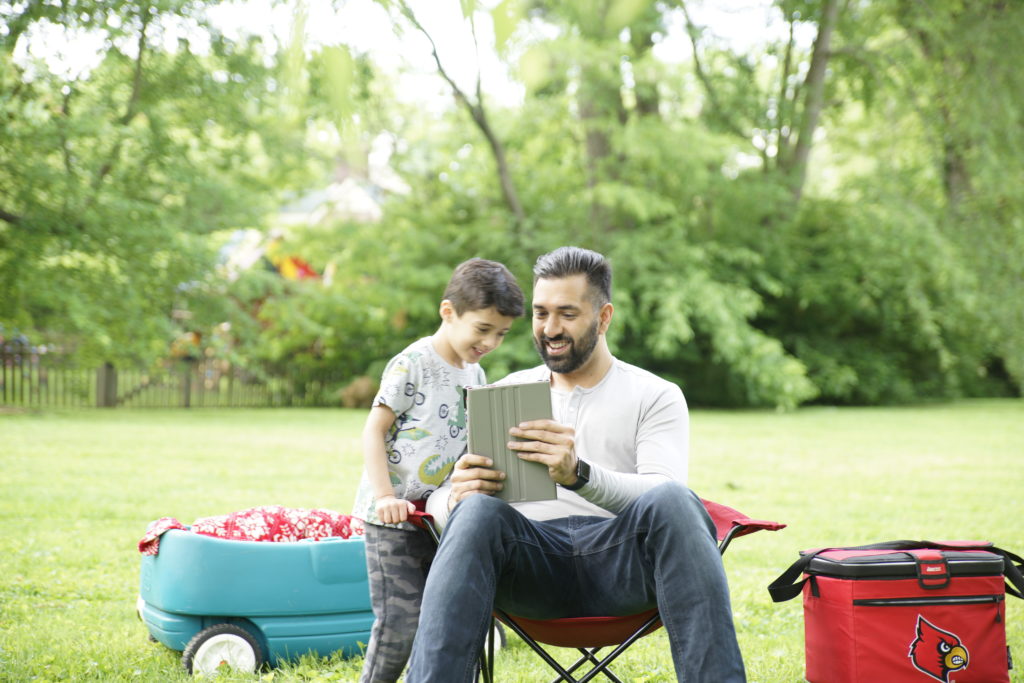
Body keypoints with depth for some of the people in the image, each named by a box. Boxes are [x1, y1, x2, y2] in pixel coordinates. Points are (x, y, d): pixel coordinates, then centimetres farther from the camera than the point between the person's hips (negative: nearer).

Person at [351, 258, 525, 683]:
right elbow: (374, 430, -12)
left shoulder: (475, 375, 11)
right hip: (394, 518, -7)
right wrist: (384, 497, -21)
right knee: (401, 618, -10)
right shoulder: (413, 364, -11)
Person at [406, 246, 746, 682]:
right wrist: (458, 496, -16)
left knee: (672, 501, -35)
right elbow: (438, 499, 12)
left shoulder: (655, 396, 13)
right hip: (530, 557, 2)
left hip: (617, 558, -1)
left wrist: (579, 474, -28)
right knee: (477, 511, -33)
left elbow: (662, 498, -7)